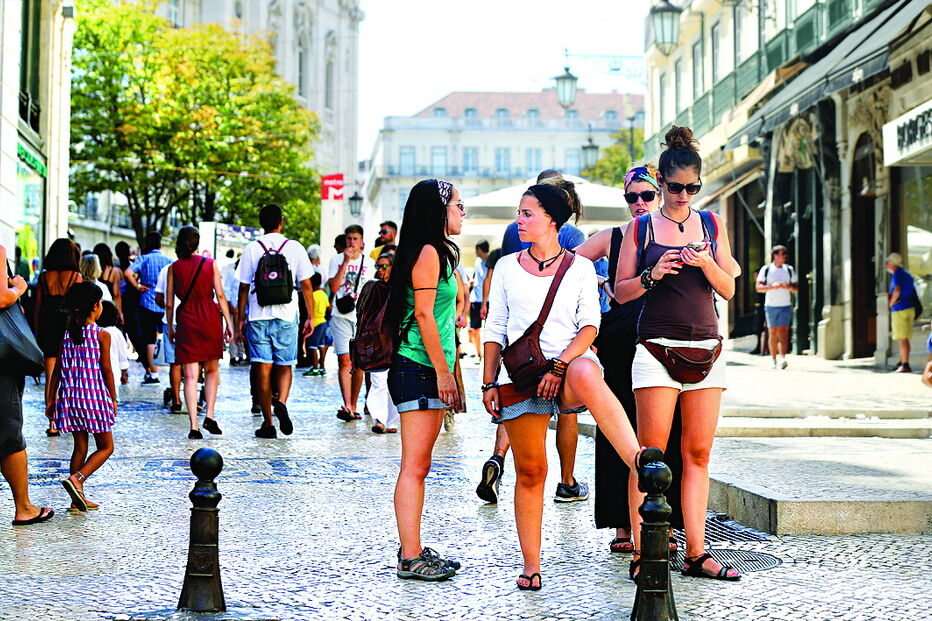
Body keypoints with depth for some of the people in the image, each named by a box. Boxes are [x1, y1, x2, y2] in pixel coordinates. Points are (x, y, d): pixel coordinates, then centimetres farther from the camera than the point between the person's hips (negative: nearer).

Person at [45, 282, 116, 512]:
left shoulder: (67, 334, 6)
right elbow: (107, 370, -7)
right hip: (95, 397, -5)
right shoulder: (102, 335, -8)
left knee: (80, 446, 13)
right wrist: (113, 399, 3)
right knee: (106, 447, 6)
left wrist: (52, 400, 13)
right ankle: (77, 478, -15)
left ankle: (78, 498, 13)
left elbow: (57, 370, 7)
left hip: (70, 396, 5)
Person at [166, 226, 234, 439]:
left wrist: (169, 327, 14)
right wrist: (228, 323, 3)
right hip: (210, 318, 0)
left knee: (190, 376, 0)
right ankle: (209, 416, 6)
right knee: (212, 370, 16)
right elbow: (220, 295, -2)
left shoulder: (174, 268, 2)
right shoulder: (210, 264, 1)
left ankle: (194, 426, -7)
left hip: (186, 320, 0)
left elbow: (169, 303, 3)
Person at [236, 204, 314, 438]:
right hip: (286, 317, 0)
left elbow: (243, 288, 3)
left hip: (258, 316, 0)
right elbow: (306, 285, 3)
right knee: (284, 366, 11)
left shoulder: (251, 248, 2)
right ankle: (281, 403, -16)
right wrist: (311, 317, 10)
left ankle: (268, 423, 3)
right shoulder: (295, 248, 3)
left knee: (263, 368, 3)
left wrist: (240, 320, 10)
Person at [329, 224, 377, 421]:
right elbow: (334, 288, -9)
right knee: (344, 361, -13)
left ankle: (353, 407, 14)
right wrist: (346, 262, -12)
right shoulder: (337, 260, 3)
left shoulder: (369, 263, 10)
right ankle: (347, 406, -20)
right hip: (341, 316, -3)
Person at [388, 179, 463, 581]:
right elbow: (423, 314, -17)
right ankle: (410, 558, -8)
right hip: (418, 369, -10)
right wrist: (442, 370, -17)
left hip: (427, 372, 10)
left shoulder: (438, 253, 21)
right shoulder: (428, 252, -10)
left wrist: (445, 372, 21)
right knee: (414, 466, -9)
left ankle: (413, 550, 16)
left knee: (419, 466, 11)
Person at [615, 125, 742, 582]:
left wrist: (706, 263, -8)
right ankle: (642, 554, -4)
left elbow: (729, 289, 10)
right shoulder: (641, 227, 5)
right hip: (657, 346, -3)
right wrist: (652, 275, -13)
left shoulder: (711, 224, 12)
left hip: (706, 347, 3)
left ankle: (696, 553, 5)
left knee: (698, 452, 2)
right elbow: (621, 292, 5)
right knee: (651, 452, -6)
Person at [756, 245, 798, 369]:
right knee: (773, 333, 4)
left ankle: (782, 358, -24)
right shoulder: (766, 269, 2)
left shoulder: (789, 270, 10)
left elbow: (796, 288, 12)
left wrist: (788, 287, -10)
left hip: (785, 306, 1)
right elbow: (759, 288, -1)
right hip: (771, 305, -1)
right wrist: (772, 286, -16)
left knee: (783, 331, -14)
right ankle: (773, 359, 14)